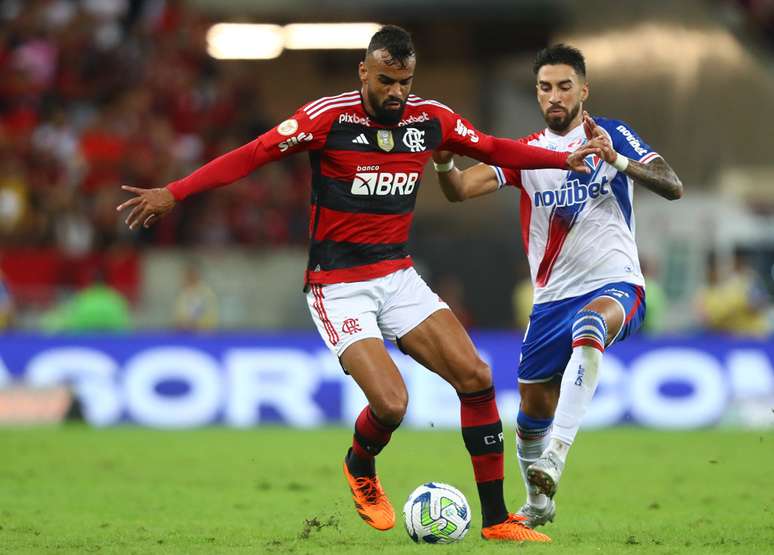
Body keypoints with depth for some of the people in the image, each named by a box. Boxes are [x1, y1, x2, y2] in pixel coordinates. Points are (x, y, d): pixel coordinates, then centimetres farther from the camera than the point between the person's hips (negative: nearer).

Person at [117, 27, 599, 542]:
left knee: (476, 377, -9)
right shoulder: (328, 117, -14)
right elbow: (252, 155, -16)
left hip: (399, 276, 5)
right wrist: (173, 193, -23)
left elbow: (493, 149, 17)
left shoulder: (432, 119, 1)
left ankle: (496, 520, 2)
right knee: (391, 404, -21)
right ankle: (360, 470, 17)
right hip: (338, 286, -5)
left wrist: (565, 159, 15)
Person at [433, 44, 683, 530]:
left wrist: (617, 161, -28)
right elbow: (460, 190, -4)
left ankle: (556, 455, -46)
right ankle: (539, 503, 35)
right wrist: (444, 163, -27)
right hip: (552, 298, 5)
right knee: (534, 410, 7)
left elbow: (673, 188, -12)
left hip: (616, 286, -5)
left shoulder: (613, 135, 0)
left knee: (589, 326, -39)